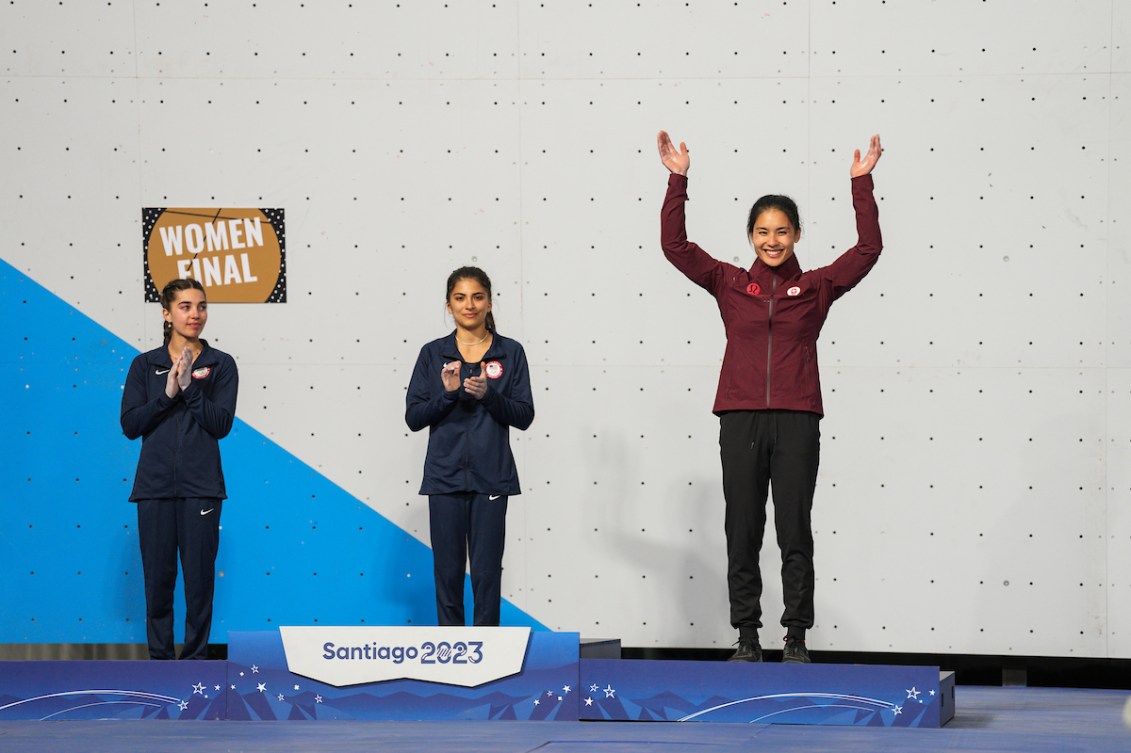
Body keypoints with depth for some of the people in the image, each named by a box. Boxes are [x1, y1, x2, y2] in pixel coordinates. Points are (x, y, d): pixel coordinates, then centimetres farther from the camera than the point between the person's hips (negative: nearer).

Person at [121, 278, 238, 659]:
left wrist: (190, 386, -14)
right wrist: (167, 395, -12)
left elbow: (221, 424, -5)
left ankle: (196, 657, 9)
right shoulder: (145, 365, 7)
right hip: (155, 485, 1)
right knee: (158, 577, 3)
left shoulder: (220, 365, 4)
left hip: (200, 486, -1)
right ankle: (159, 657, 12)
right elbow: (130, 425, 0)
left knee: (200, 577, 0)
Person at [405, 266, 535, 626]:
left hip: (490, 477, -1)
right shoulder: (433, 354, 4)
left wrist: (488, 395, -17)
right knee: (448, 571, 3)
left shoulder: (510, 352, 3)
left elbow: (524, 416, -1)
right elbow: (413, 417, 0)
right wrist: (448, 394, -16)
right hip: (445, 475, 1)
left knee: (486, 571, -1)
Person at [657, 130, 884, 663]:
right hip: (740, 419, 1)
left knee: (795, 534, 0)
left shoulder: (817, 287, 7)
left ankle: (796, 640, 7)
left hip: (795, 422, -1)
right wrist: (677, 181, -1)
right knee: (742, 534, 4)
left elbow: (868, 248, 0)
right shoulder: (729, 284, 9)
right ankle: (747, 640, 10)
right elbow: (674, 245, 3)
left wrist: (862, 184, -5)